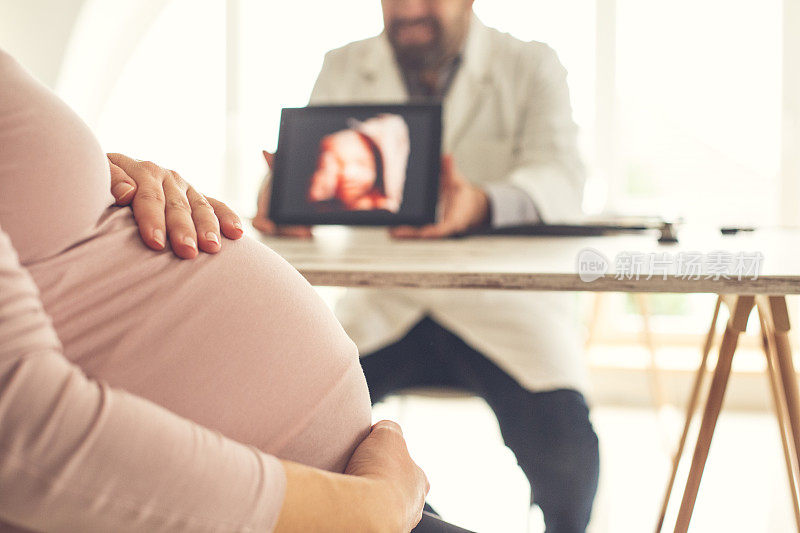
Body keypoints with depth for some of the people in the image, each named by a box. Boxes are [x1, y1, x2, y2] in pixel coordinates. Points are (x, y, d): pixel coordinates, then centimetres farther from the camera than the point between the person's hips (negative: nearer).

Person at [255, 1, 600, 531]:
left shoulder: (531, 68, 1)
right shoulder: (344, 70, 9)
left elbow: (560, 178, -15)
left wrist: (480, 205, -39)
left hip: (505, 296, -2)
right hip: (384, 301, 3)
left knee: (566, 454, -26)